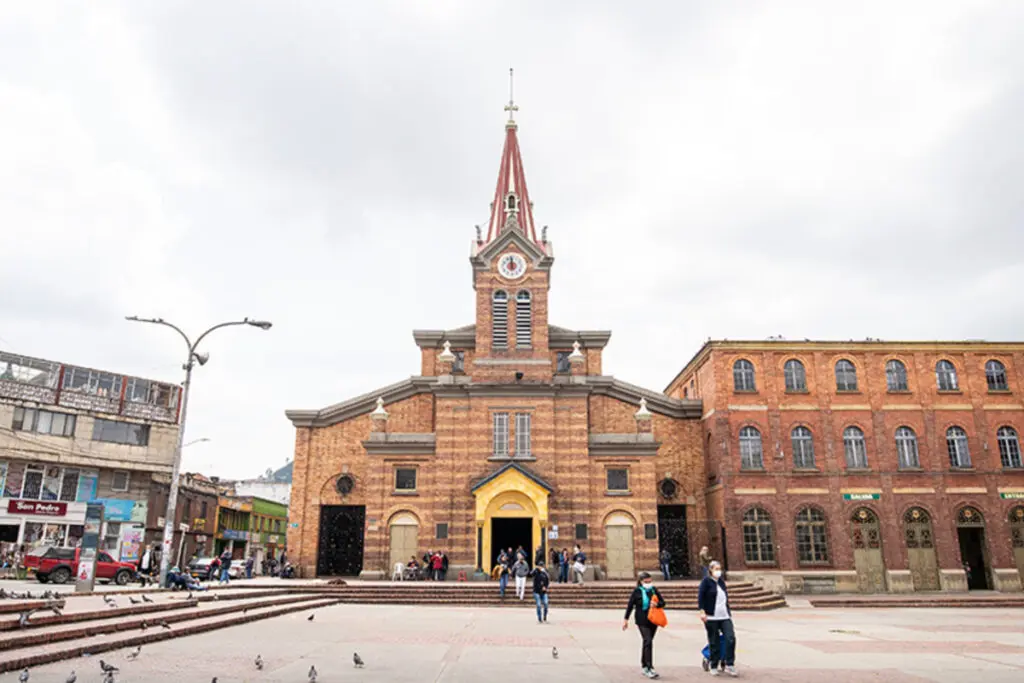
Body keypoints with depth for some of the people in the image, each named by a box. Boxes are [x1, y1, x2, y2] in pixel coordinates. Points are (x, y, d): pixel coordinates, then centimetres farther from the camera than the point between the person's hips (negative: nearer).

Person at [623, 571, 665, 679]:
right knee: (648, 641, -14)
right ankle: (649, 668, -12)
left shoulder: (654, 590, 6)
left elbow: (663, 602, 6)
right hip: (642, 621, -5)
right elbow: (630, 605, -2)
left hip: (653, 620, 5)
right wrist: (626, 619, -2)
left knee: (647, 642, 15)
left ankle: (644, 666, 28)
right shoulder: (637, 591, -6)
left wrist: (657, 604, -17)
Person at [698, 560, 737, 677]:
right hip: (711, 617, -5)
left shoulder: (721, 581, 14)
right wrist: (702, 611, -18)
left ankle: (729, 665, 1)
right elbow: (700, 596, -11)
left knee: (731, 638, -9)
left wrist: (728, 612, 20)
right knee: (714, 643, 3)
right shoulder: (706, 581, -5)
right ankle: (714, 667, 16)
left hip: (725, 616, 5)